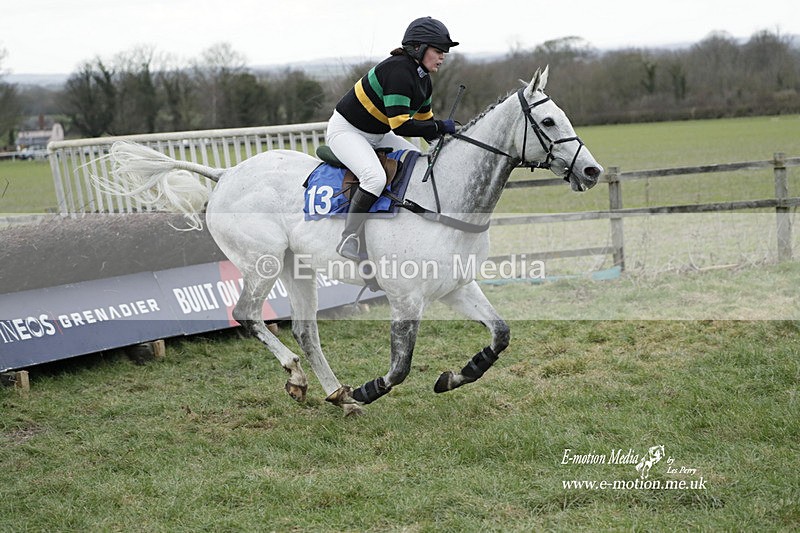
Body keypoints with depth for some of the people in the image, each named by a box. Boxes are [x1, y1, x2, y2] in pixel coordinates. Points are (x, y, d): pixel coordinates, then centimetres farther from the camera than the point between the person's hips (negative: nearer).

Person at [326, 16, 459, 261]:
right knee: (375, 177, -32)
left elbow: (424, 120, 14)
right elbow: (401, 126, -32)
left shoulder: (423, 79, 3)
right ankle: (348, 240, -22)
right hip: (346, 130, -10)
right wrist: (441, 126, -24)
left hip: (377, 135, 10)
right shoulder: (398, 71, -28)